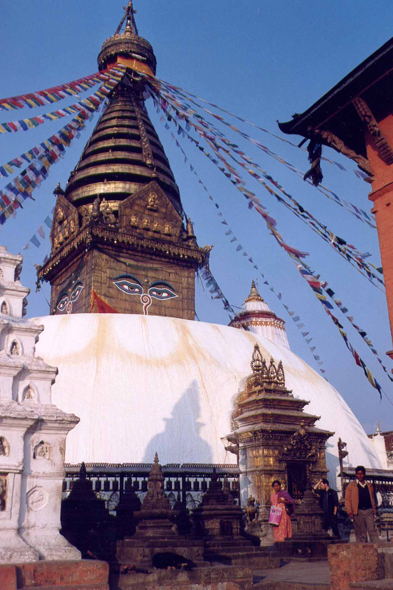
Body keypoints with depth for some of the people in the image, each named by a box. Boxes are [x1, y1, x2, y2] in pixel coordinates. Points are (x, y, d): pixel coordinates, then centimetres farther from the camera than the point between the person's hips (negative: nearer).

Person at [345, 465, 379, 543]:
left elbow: (372, 498, 22)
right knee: (360, 532, 0)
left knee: (372, 530, -9)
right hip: (358, 512, -2)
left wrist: (374, 509, 11)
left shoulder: (369, 486, 18)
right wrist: (350, 512, -7)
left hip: (369, 511, 2)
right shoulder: (351, 486, 7)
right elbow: (347, 499, 3)